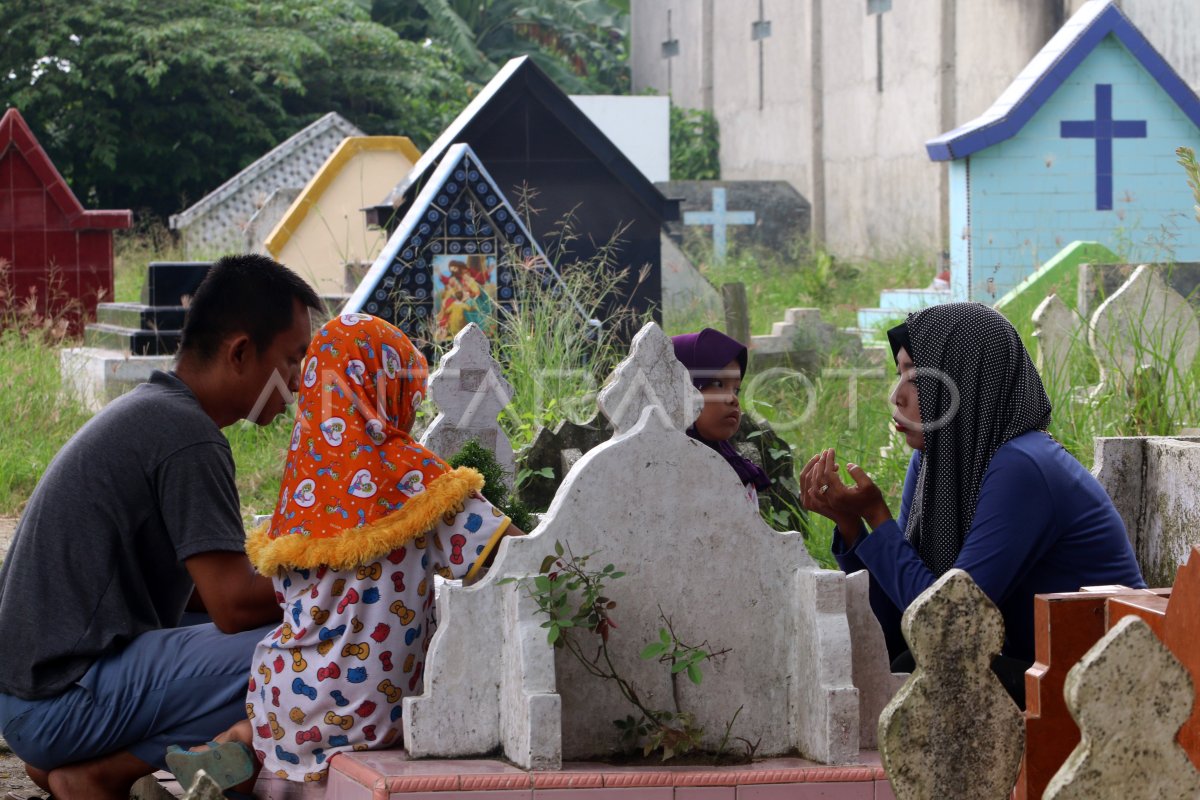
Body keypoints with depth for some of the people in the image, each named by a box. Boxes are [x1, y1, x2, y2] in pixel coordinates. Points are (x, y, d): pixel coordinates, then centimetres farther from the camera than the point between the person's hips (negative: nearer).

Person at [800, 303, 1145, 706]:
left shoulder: (1021, 469, -21)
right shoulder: (930, 464, 4)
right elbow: (894, 630, 2)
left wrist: (876, 517, -15)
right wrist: (848, 521, -8)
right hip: (1028, 669, 8)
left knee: (914, 671, -23)